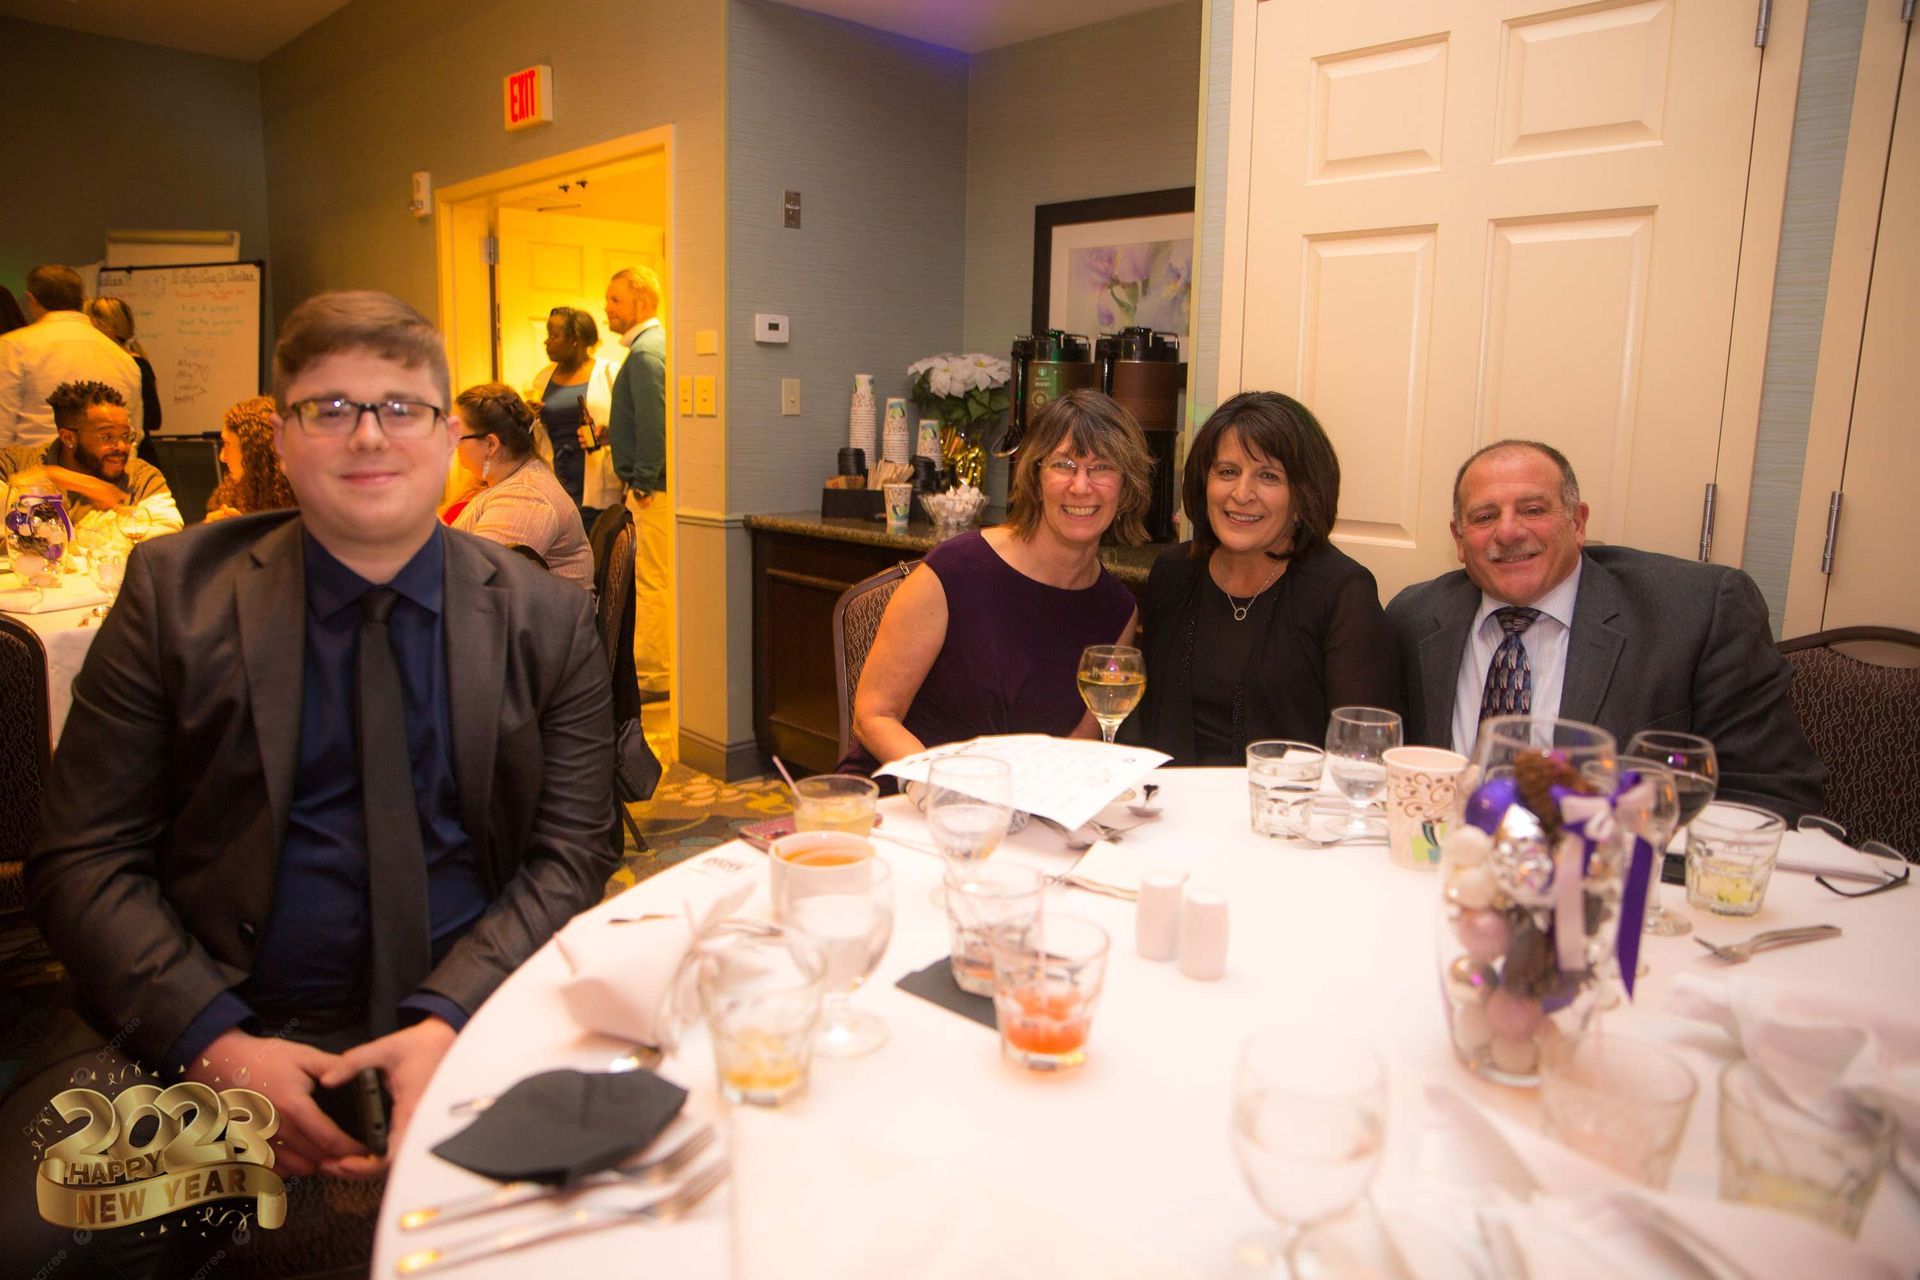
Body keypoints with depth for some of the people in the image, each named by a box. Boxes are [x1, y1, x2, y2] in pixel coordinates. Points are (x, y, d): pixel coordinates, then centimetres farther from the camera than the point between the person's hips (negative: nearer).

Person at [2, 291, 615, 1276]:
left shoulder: (545, 621, 3)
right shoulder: (175, 591, 3)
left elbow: (570, 854, 0)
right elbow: (84, 859, 1)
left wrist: (448, 1020, -17)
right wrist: (213, 1041, -14)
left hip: (468, 1018, 1)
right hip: (198, 1024, 0)